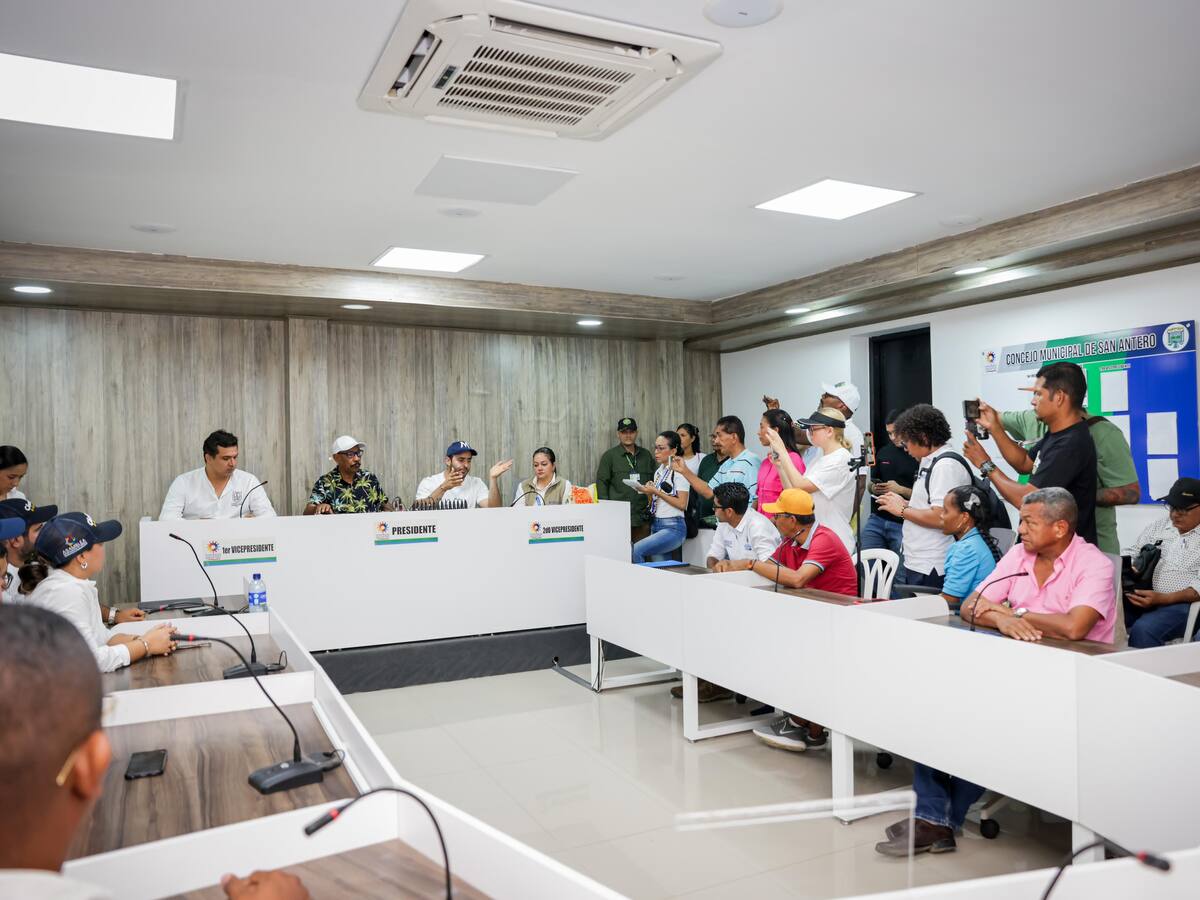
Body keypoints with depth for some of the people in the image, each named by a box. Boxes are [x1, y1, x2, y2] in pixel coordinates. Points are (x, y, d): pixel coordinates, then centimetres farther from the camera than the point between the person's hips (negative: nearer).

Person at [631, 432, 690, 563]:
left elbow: (682, 504, -14)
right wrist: (649, 492, 2)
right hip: (655, 525, 8)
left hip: (673, 527, -8)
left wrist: (657, 492, -15)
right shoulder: (659, 471, 15)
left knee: (635, 551, -23)